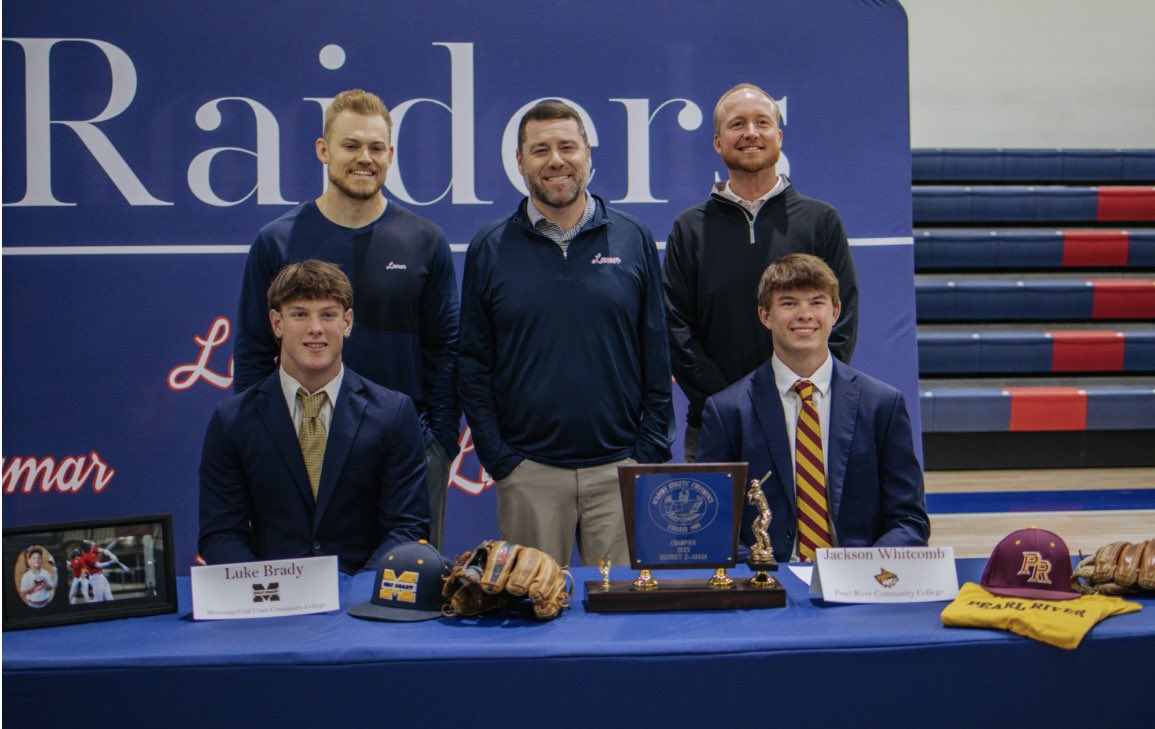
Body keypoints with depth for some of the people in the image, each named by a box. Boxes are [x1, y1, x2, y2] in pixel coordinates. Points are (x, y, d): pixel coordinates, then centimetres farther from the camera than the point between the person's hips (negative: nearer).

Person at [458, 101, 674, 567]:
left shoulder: (634, 241, 5)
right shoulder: (490, 250, 4)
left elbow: (657, 357, 6)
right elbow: (473, 366, 5)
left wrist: (651, 455, -1)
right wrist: (498, 458, -3)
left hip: (620, 469, 0)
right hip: (528, 473, 0)